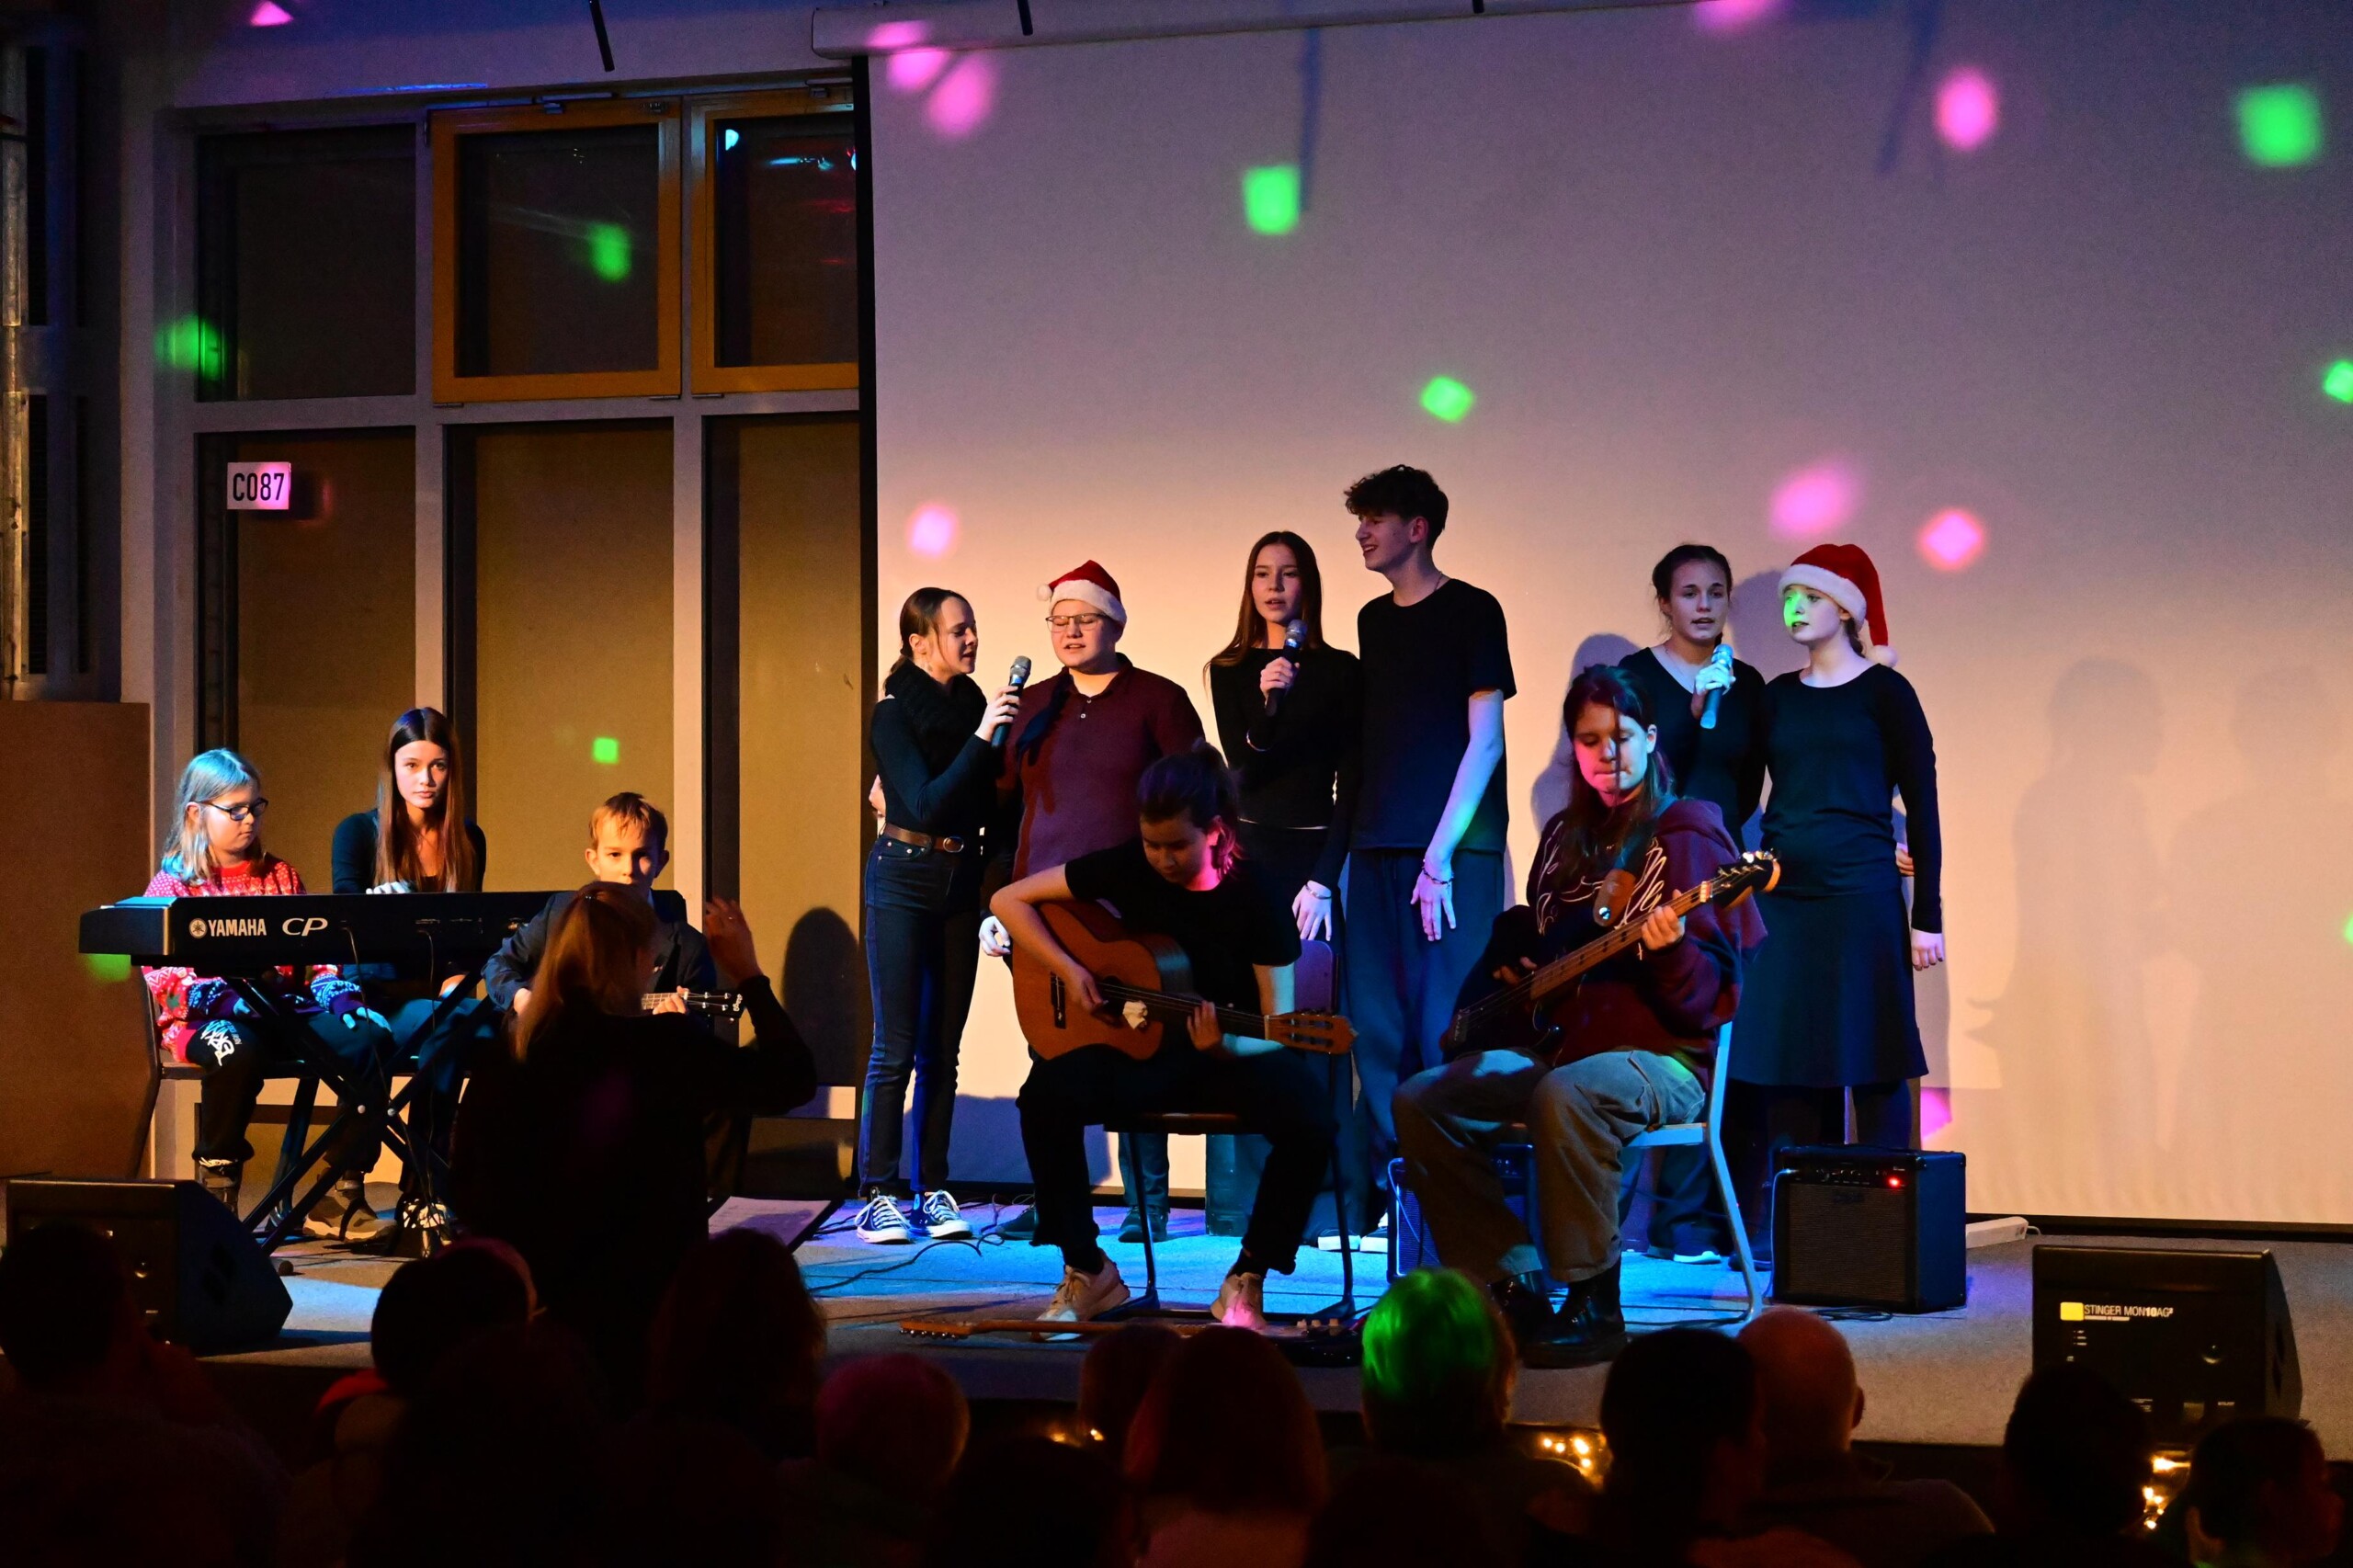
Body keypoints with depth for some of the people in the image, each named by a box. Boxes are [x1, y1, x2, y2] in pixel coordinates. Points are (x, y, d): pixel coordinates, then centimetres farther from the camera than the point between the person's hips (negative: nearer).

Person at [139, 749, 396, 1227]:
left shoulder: (282, 878, 20)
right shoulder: (173, 883, 6)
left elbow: (314, 953, 16)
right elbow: (164, 971, -6)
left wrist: (340, 992, -6)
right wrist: (221, 998, -23)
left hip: (284, 1008, 4)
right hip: (206, 1019, -4)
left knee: (370, 1039, -23)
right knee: (236, 1049, -41)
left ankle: (344, 1188, -15)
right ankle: (217, 1188, -19)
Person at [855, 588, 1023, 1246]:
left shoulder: (972, 703, 7)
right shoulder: (894, 713, -9)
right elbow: (928, 804, -20)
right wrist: (981, 737, -24)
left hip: (961, 882, 5)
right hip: (904, 882, -5)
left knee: (942, 1048, 6)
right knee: (896, 1047, -6)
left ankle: (934, 1192, 9)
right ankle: (879, 1197, -3)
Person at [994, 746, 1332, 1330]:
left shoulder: (1254, 898, -10)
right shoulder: (1128, 868, -3)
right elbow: (1009, 901, 3)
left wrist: (1230, 1046, -34)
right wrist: (1069, 970, -10)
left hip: (1233, 1058, -2)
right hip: (1145, 1053, 2)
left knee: (1308, 1117, -34)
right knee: (1047, 1092, -29)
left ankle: (1248, 1280, -14)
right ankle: (1087, 1271, -12)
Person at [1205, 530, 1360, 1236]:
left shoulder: (1340, 672, 4)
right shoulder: (1229, 672, 11)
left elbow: (1350, 781, 1)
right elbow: (1242, 766, -3)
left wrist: (1323, 878, -8)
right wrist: (1268, 708, -22)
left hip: (1312, 859, -2)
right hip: (1245, 857, 2)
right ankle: (1236, 1204, 0)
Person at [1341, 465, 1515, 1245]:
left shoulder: (1470, 611, -1)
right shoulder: (1374, 620, 18)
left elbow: (1483, 741, -6)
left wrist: (1441, 856, -13)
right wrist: (1334, 865, 11)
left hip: (1453, 854, -6)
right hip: (1379, 852, 6)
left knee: (1446, 1032, -8)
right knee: (1380, 1034, 4)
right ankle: (1381, 1203, 8)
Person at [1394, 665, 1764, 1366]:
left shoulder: (1687, 836, -5)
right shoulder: (1568, 837, 15)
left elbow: (1712, 997, -12)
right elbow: (1530, 937, 32)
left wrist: (1672, 951, -32)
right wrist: (1509, 969, 10)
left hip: (1666, 1060, -7)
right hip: (1559, 1044, 7)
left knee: (1564, 1097, -39)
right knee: (1422, 1101, -10)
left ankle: (1595, 1304, -26)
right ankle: (1513, 1287, -6)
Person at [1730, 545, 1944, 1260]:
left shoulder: (1884, 692, 1)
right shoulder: (1778, 697, 14)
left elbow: (1921, 806, -1)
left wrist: (1927, 918, -5)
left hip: (1861, 898, -4)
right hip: (1783, 898, 5)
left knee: (1871, 1066, -4)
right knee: (1790, 1066, 2)